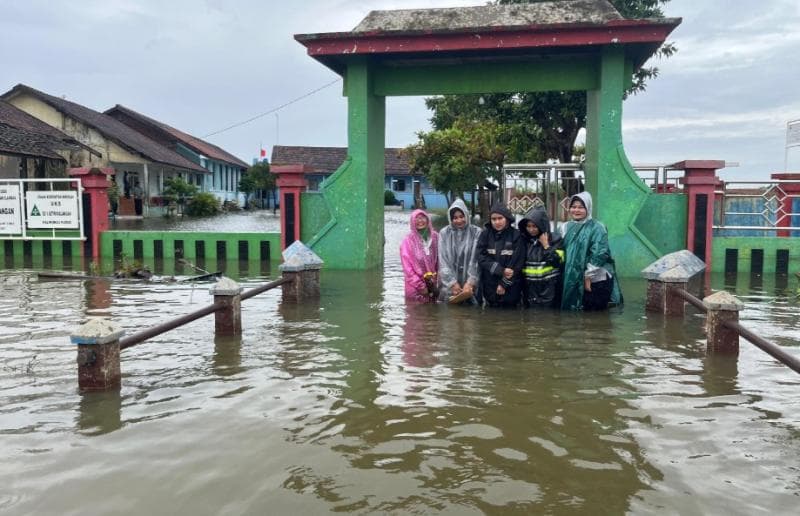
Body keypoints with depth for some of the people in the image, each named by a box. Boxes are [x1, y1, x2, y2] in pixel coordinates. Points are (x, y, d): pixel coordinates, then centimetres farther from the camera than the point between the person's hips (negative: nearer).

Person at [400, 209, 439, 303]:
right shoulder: (408, 241, -6)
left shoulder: (435, 237, 4)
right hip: (415, 288, -3)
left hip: (433, 285, 3)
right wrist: (420, 286, -10)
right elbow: (407, 267, -8)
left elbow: (440, 261, 9)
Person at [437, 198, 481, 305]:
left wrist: (470, 283, -15)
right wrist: (453, 283, -9)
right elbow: (443, 261, -1)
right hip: (449, 285, 1)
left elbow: (477, 260, -5)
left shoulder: (476, 232, -1)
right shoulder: (444, 233, 3)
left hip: (470, 285, -1)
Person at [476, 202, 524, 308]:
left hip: (510, 288, -2)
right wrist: (501, 271, -18)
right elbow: (481, 258, -7)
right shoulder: (485, 234, 2)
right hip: (489, 287, 2)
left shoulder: (516, 235, -5)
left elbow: (517, 262, -9)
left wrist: (504, 283, -11)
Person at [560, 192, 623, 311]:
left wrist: (588, 276, -16)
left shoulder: (597, 228, -10)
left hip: (596, 280, -5)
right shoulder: (568, 227, 8)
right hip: (573, 280, 5)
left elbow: (599, 255, -16)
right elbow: (563, 250, 13)